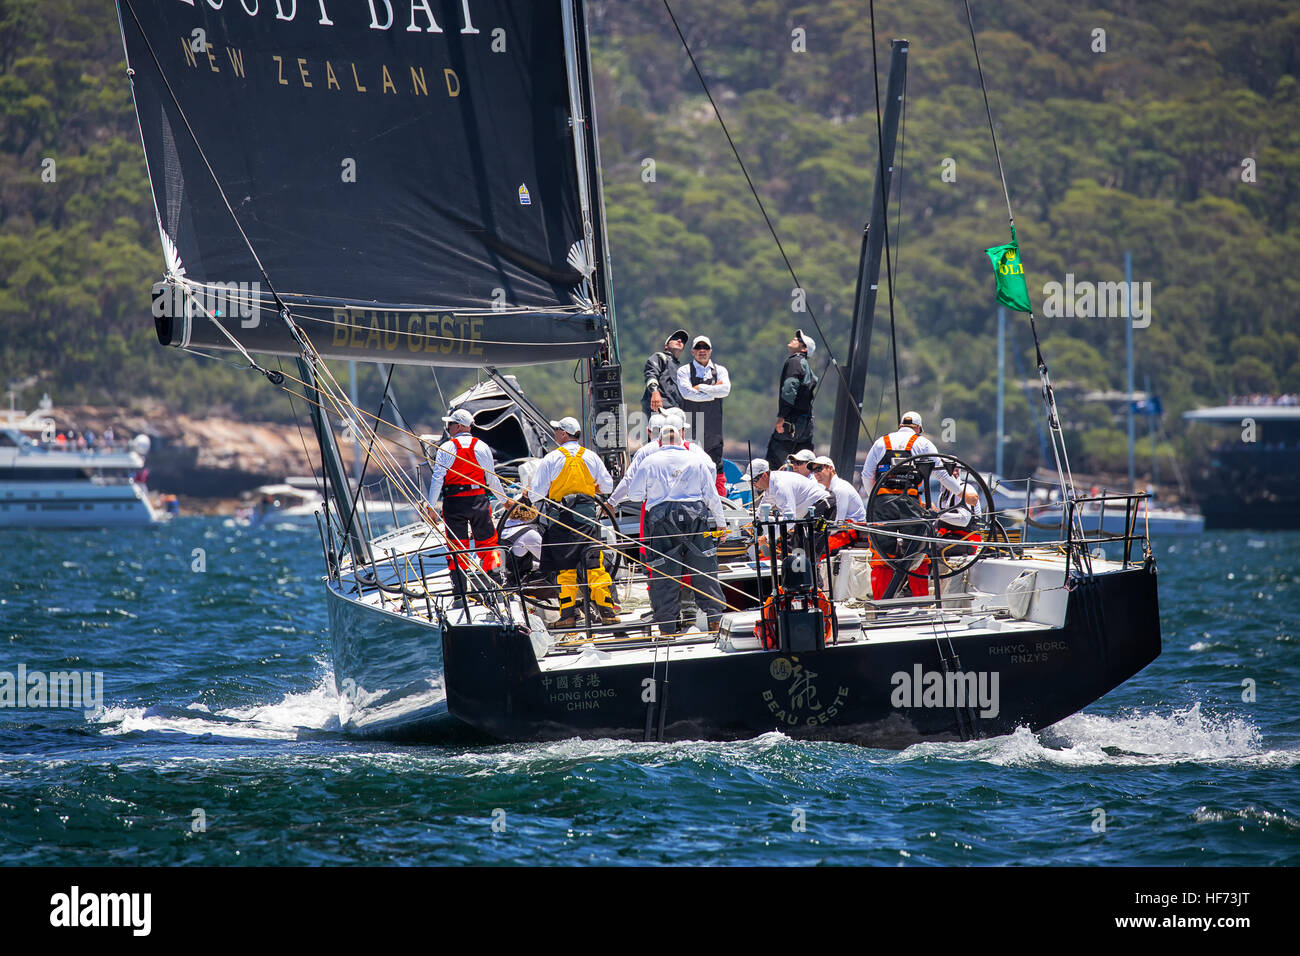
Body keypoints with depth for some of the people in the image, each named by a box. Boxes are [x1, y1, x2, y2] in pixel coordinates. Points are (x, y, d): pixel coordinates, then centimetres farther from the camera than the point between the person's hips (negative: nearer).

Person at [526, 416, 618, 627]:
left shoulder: (552, 459, -4)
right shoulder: (591, 457, 4)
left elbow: (535, 494, -4)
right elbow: (608, 486, 11)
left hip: (561, 516, -2)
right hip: (587, 515, 2)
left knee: (564, 566, 3)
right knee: (595, 564, 1)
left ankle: (568, 614, 0)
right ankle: (606, 611, -3)